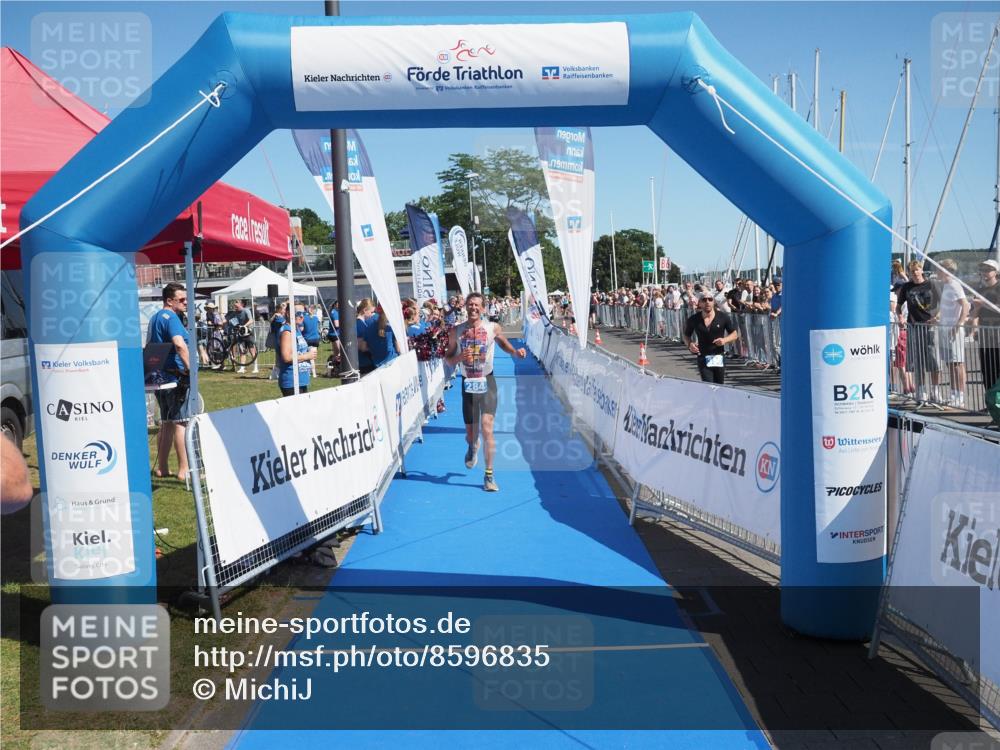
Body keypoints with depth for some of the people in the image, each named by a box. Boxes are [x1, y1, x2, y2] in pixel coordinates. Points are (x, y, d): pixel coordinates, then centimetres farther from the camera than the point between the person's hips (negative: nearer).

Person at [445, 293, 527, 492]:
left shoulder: (492, 328, -4)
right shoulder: (456, 331, -1)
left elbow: (503, 342, 16)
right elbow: (448, 359, 5)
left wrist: (515, 352, -4)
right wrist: (459, 357, -16)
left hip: (487, 382, -2)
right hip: (468, 384, 2)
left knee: (487, 428, -15)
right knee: (471, 434, 9)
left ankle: (489, 475, -5)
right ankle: (473, 447, 49)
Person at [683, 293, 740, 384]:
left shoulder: (723, 317, -2)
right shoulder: (694, 319, -2)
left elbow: (735, 334, 6)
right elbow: (686, 335, 12)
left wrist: (725, 340, -14)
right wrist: (689, 344, -10)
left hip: (719, 358, 1)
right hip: (703, 359, -1)